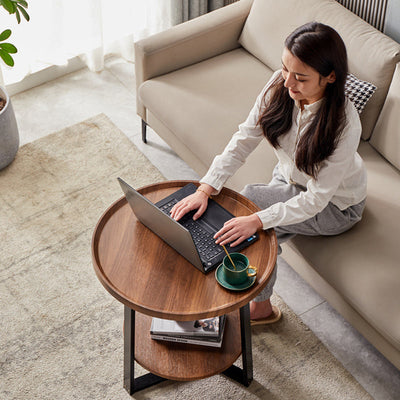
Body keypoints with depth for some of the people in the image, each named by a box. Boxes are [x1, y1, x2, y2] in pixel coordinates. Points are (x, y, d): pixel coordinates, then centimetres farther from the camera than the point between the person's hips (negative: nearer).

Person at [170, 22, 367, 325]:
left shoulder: (344, 124, -35)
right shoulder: (280, 86, -21)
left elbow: (316, 199, -32)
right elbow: (244, 140, -17)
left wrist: (257, 219, -42)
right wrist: (206, 189, -29)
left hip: (336, 205, -5)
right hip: (289, 180, 5)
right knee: (261, 236, -17)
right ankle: (261, 308, 8)